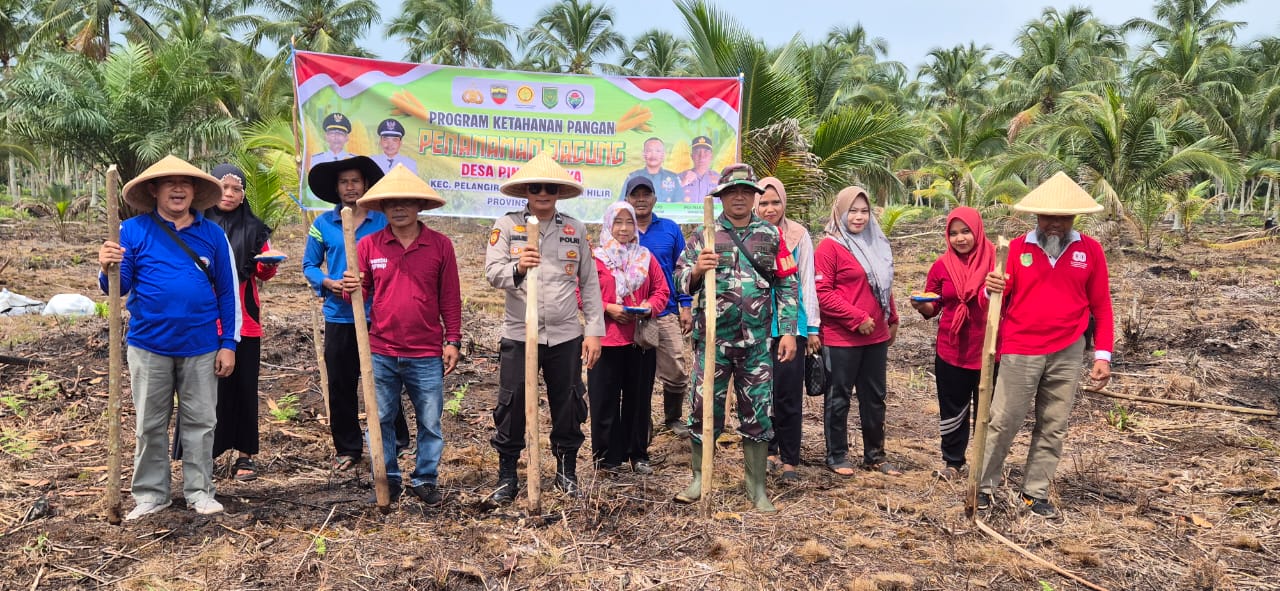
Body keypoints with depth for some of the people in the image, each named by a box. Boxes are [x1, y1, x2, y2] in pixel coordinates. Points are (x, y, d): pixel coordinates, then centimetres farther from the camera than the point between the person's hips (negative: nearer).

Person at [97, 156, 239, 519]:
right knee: (150, 424, 10)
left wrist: (228, 344, 1)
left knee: (200, 422, 8)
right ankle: (151, 493, 23)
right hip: (149, 345, 0)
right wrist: (108, 270, -26)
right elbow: (118, 288, -3)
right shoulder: (133, 231, -1)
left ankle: (199, 491, 20)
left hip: (201, 347, 1)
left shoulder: (213, 234, 2)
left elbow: (227, 292, 4)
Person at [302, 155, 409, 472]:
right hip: (339, 315, 2)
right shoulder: (323, 223, 7)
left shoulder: (384, 221, 2)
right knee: (340, 385, 8)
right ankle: (347, 448, 22)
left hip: (377, 314, -2)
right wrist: (328, 283, -9)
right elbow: (309, 265, 10)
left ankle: (395, 442, 17)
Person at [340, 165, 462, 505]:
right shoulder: (368, 245, 1)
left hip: (427, 354, -1)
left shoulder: (440, 245, -1)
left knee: (430, 422, 8)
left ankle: (425, 479, 24)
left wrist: (453, 341, 0)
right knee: (381, 421, 11)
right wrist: (351, 289, -14)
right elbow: (362, 293, 9)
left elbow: (450, 298, 2)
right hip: (381, 353, 1)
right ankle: (388, 480, 26)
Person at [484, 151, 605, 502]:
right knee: (511, 405, 4)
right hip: (518, 334, -1)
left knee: (568, 405, 10)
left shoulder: (575, 230, 7)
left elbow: (589, 283, 7)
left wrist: (594, 331, 2)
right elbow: (492, 273, -8)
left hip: (566, 336, 2)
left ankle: (567, 470, 28)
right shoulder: (507, 225, 1)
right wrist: (517, 268, -30)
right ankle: (507, 475, 20)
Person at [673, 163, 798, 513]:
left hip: (757, 342, 1)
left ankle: (757, 486, 20)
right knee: (703, 409, 6)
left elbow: (787, 286, 7)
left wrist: (788, 331, 0)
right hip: (712, 340, -1)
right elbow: (680, 280, 2)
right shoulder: (704, 235, 4)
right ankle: (699, 478, 22)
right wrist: (697, 270, -20)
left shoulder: (771, 235, 7)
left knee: (758, 414, 7)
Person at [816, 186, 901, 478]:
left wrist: (892, 318, 18)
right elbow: (822, 292, -17)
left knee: (874, 397, 15)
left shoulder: (877, 244, 12)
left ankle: (875, 454, 27)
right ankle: (837, 456, 18)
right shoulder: (829, 247, -11)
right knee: (839, 398, 5)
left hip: (876, 335, 7)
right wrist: (857, 318, -18)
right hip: (842, 338, -7)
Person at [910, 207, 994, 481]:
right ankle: (953, 463, 25)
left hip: (987, 350, -2)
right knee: (952, 410, 11)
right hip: (951, 351, 2)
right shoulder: (942, 266, 2)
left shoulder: (996, 259, -6)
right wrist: (921, 305, -14)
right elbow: (933, 308, 7)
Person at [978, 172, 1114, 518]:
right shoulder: (1017, 248, 0)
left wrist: (1103, 355, 1)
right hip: (1019, 352, -2)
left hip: (1067, 354, 2)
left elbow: (1101, 307, 6)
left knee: (1053, 427, 8)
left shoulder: (1090, 250, 3)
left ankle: (1035, 494, 19)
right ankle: (983, 487, 12)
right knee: (1003, 422, 0)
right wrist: (992, 290, -23)